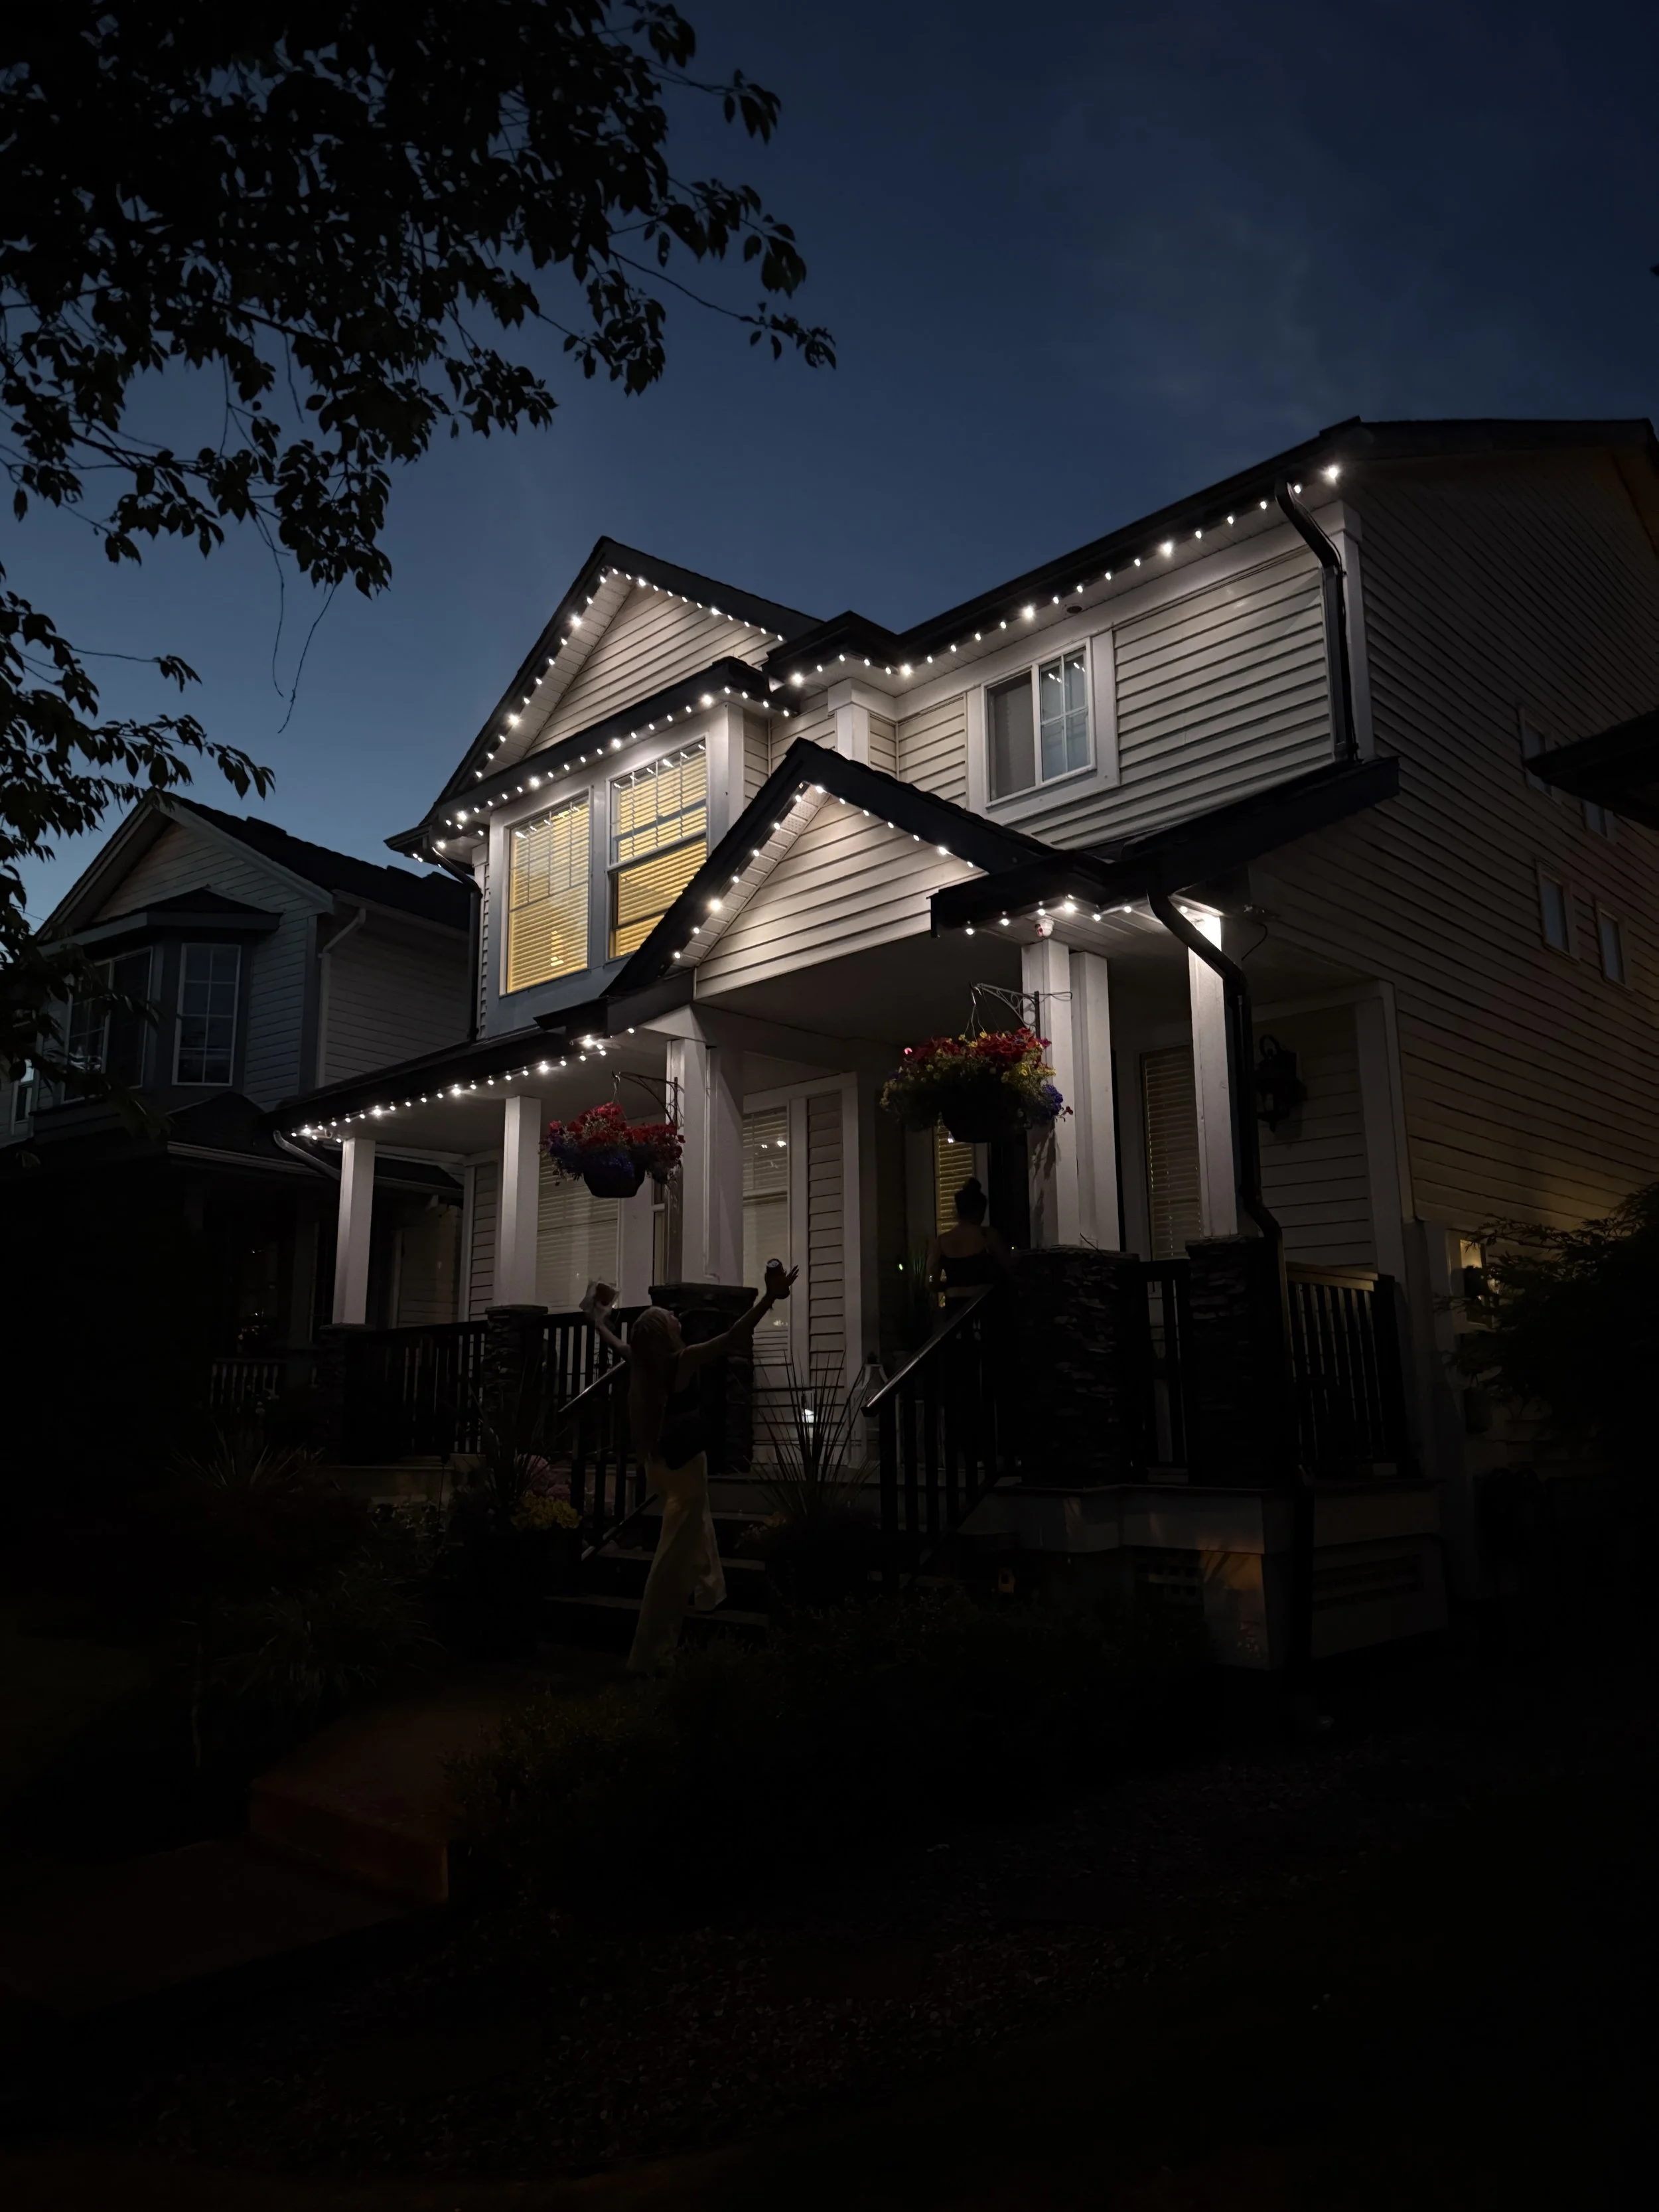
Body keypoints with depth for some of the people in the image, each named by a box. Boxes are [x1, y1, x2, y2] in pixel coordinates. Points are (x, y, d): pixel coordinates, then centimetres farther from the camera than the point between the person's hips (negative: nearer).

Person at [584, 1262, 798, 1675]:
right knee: (674, 1559, -5)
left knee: (698, 1528, 32)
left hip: (664, 1462, 9)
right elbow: (731, 1339, -30)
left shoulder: (642, 1362, -1)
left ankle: (709, 1593, 51)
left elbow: (617, 1343, 20)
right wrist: (770, 1298, -31)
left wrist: (597, 1319, 40)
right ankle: (648, 1656, -4)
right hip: (684, 1465, -9)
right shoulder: (681, 1361, -21)